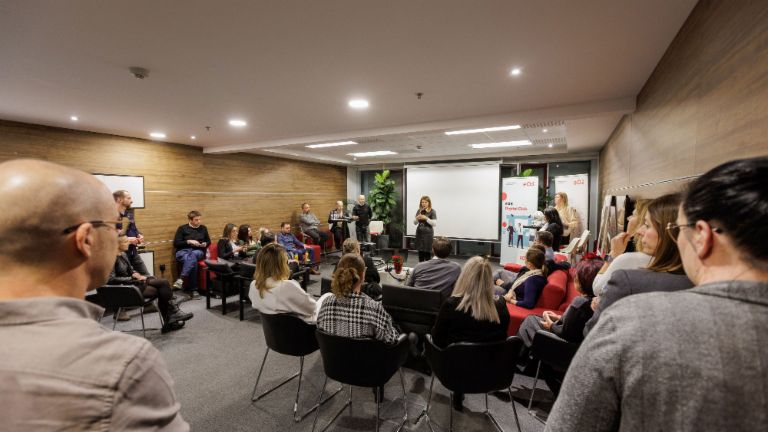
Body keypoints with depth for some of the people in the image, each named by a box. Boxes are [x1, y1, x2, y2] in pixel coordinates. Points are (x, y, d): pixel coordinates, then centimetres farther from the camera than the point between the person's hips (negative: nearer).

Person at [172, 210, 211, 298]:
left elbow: (209, 241, 25)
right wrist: (189, 241, -14)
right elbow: (175, 243, 0)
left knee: (193, 255, -39)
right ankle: (193, 289, -40)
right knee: (193, 260, -39)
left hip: (198, 252, 2)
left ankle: (181, 279, -45)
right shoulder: (182, 228, 6)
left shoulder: (203, 228, 17)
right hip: (183, 251, -2)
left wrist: (205, 244, 1)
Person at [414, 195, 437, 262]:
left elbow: (434, 223, -11)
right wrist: (417, 218, -11)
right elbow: (415, 223, 10)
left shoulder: (432, 211, -5)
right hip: (419, 233, 4)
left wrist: (426, 218, -21)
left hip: (428, 233, -4)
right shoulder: (419, 211, 7)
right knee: (420, 251, 8)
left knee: (427, 251, -6)